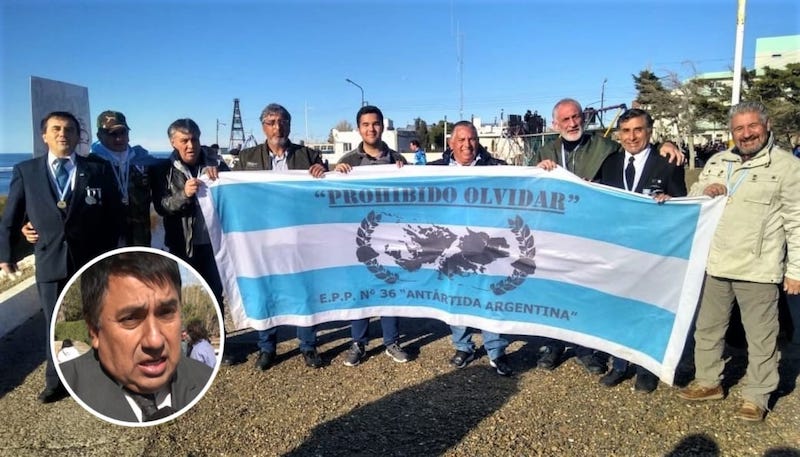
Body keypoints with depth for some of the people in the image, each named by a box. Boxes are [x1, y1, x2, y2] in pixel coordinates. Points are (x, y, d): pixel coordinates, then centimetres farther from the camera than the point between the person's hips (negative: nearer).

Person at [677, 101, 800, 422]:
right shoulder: (717, 162, 10)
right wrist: (704, 191, -6)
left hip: (758, 270, -5)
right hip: (715, 264, 5)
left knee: (761, 338, 6)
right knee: (707, 328, 15)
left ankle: (756, 397, 21)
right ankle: (708, 382, 32)